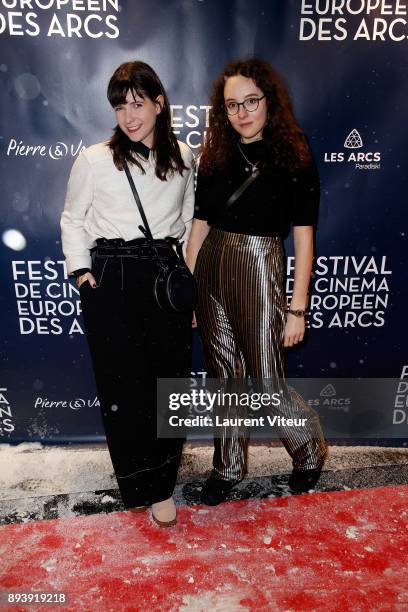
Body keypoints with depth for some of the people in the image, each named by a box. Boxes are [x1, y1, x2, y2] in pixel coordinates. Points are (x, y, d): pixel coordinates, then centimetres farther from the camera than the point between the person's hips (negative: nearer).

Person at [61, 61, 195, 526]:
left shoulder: (184, 158, 8)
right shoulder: (94, 160, -1)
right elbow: (72, 218, 9)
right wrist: (80, 269, -3)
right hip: (110, 279, -2)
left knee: (170, 380, 5)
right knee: (122, 384, 2)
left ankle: (159, 485, 26)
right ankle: (140, 486, 20)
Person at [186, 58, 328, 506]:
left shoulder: (294, 160, -4)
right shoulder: (214, 157, 6)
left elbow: (303, 239, -6)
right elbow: (199, 226, 7)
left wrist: (297, 309, -9)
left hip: (259, 272, -4)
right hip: (211, 271, 4)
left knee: (268, 382, 3)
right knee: (225, 376, 12)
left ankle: (311, 449, 35)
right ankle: (228, 467, 33)